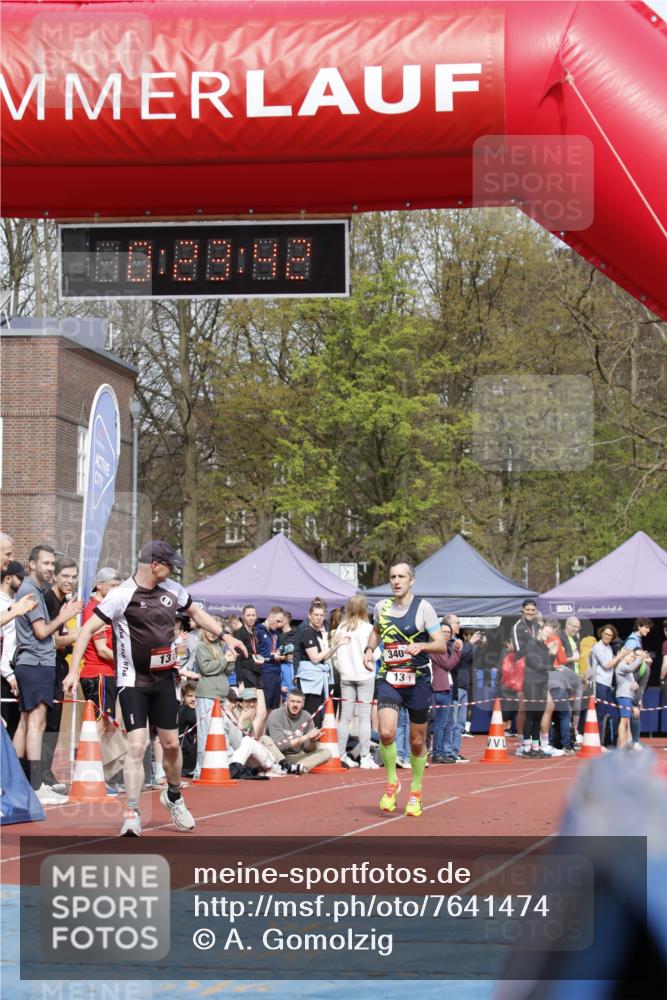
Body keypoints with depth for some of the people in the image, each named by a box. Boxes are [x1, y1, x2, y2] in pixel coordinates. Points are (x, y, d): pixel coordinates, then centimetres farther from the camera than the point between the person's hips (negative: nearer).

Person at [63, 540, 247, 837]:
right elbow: (87, 630, -17)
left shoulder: (173, 590, 4)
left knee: (171, 744, 11)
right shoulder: (122, 596, -15)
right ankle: (132, 815, -8)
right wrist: (73, 671, -25)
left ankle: (173, 796, 36)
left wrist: (226, 636, 17)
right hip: (133, 681, -6)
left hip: (164, 679, 6)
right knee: (136, 745, -14)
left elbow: (195, 613, 23)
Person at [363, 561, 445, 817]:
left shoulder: (423, 608, -7)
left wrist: (421, 645, -29)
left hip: (418, 680, -2)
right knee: (386, 732, -20)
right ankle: (391, 783, 2)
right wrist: (369, 648, 9)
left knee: (417, 741, 8)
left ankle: (415, 793, 28)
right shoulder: (381, 607, 5)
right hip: (388, 678, 2)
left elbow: (441, 645, -10)